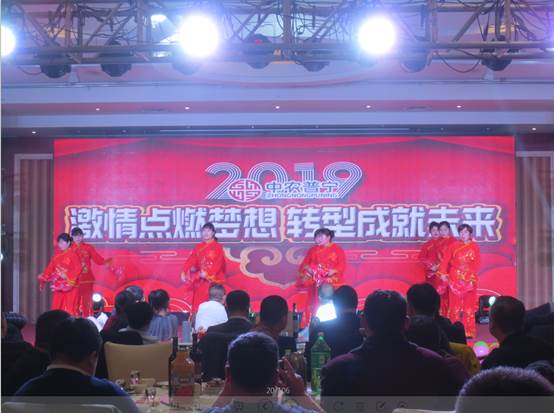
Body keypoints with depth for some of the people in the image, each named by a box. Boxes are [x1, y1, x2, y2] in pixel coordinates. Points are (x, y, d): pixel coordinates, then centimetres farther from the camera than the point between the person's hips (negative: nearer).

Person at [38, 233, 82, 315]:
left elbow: (77, 269, -16)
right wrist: (44, 277, 2)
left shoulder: (73, 254, -9)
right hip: (58, 285, 6)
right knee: (57, 307, 4)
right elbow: (51, 267, 9)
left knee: (70, 308, -5)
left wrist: (67, 276, -24)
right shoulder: (57, 254, 9)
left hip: (70, 286, -6)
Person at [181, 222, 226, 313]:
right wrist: (184, 272, -9)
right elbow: (191, 260, 5)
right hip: (200, 279, 4)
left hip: (213, 279, -4)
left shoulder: (218, 247, -1)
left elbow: (218, 263, -11)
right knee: (198, 302, 1)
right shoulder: (198, 247, 13)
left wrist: (207, 273, -23)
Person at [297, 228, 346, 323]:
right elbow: (304, 264, 9)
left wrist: (334, 271, -20)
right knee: (315, 304, -1)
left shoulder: (338, 250, 3)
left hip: (331, 283, -3)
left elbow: (342, 265, -4)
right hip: (315, 282, 3)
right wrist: (307, 268, -12)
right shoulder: (313, 250, 13)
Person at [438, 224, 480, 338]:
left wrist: (469, 270, -15)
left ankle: (468, 331, 1)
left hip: (469, 279, 0)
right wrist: (443, 273, -10)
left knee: (469, 305, -2)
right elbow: (445, 260, 0)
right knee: (455, 304, -1)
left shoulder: (475, 247, 7)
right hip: (455, 278, 0)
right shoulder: (454, 245, 7)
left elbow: (477, 263, 0)